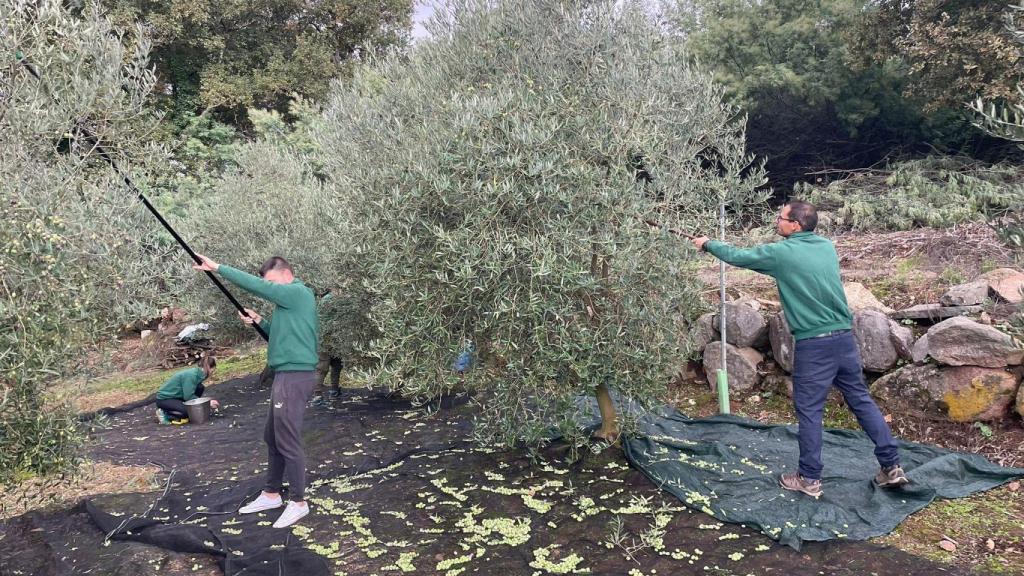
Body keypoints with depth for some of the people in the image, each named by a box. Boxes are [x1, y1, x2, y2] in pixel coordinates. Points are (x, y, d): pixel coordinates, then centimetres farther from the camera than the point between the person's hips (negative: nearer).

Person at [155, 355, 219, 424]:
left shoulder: (197, 372, 0)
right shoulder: (191, 374, -26)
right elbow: (188, 396, -25)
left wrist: (210, 402, 0)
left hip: (176, 396, 8)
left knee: (200, 388, -8)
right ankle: (164, 413, -7)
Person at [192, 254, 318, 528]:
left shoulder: (297, 293, -11)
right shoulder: (290, 300, 18)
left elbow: (254, 284, -16)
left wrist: (217, 268, -11)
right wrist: (260, 321, 9)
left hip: (294, 376, -10)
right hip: (287, 375, 10)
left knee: (288, 441, -5)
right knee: (273, 437, 16)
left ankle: (298, 502, 5)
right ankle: (271, 494, 27)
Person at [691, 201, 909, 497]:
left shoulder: (781, 253, -8)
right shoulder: (828, 246, 9)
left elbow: (737, 256, 4)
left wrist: (707, 244, 21)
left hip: (813, 344, -6)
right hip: (844, 337, 6)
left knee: (809, 411, 4)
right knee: (862, 400, 13)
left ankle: (809, 479, 14)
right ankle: (892, 466, 17)